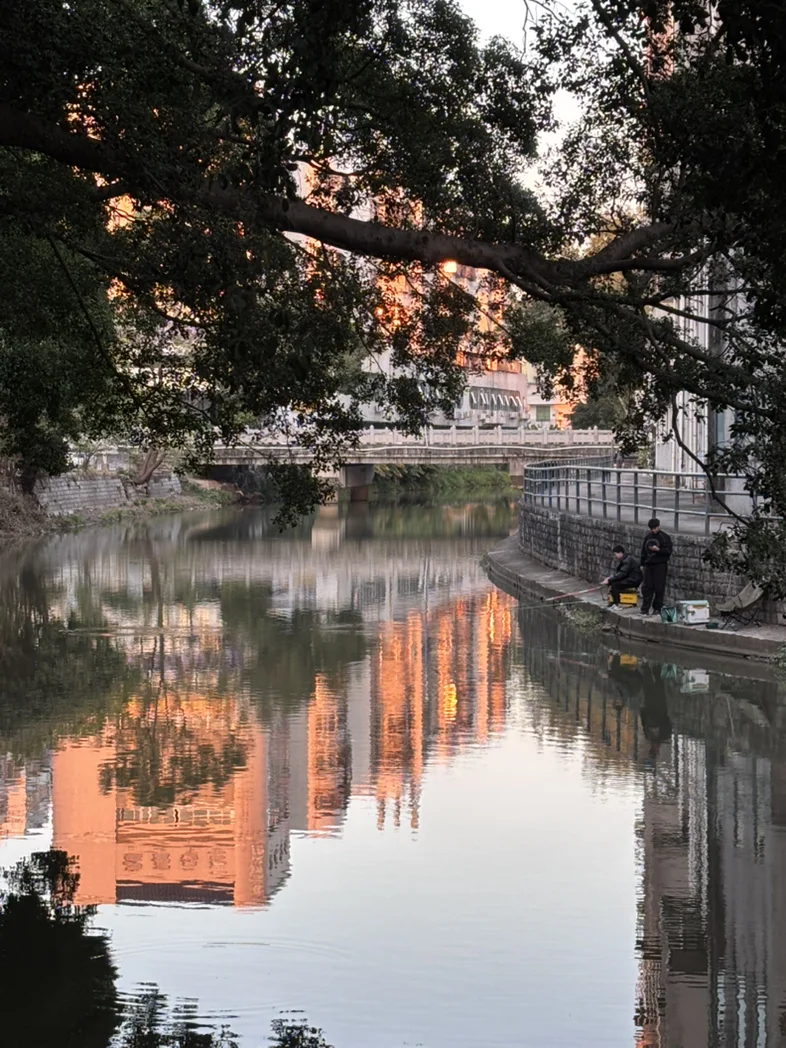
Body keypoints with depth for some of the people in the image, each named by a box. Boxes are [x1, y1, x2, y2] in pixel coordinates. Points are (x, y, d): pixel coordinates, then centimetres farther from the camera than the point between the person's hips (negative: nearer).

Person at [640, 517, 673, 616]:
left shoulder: (664, 537, -5)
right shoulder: (647, 536, 11)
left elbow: (669, 550, -9)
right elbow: (643, 550, 18)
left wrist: (658, 549, -23)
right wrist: (642, 564, 16)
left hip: (660, 565, -5)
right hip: (648, 564, 5)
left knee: (659, 588, -2)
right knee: (647, 587, 2)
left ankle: (657, 608, 8)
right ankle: (645, 608, 4)